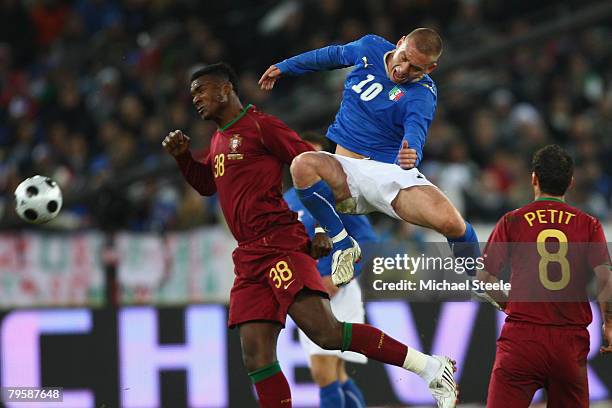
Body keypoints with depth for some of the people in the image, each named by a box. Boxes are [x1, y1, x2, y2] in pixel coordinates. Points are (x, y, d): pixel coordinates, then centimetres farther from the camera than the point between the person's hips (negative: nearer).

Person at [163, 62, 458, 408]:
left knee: (325, 332, -23)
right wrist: (183, 155, 21)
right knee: (256, 357, -3)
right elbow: (206, 184, 39)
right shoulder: (219, 140, 23)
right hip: (249, 256, 9)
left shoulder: (260, 125, -3)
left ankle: (431, 366, -17)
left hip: (281, 245, -9)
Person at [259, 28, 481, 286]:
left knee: (450, 221, -30)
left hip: (391, 171, -4)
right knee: (303, 165, -32)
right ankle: (343, 246, -13)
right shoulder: (371, 48, 3)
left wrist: (411, 152, -55)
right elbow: (334, 55, 25)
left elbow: (416, 129, -32)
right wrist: (285, 67, 32)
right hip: (346, 172, 4)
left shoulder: (422, 94, -11)